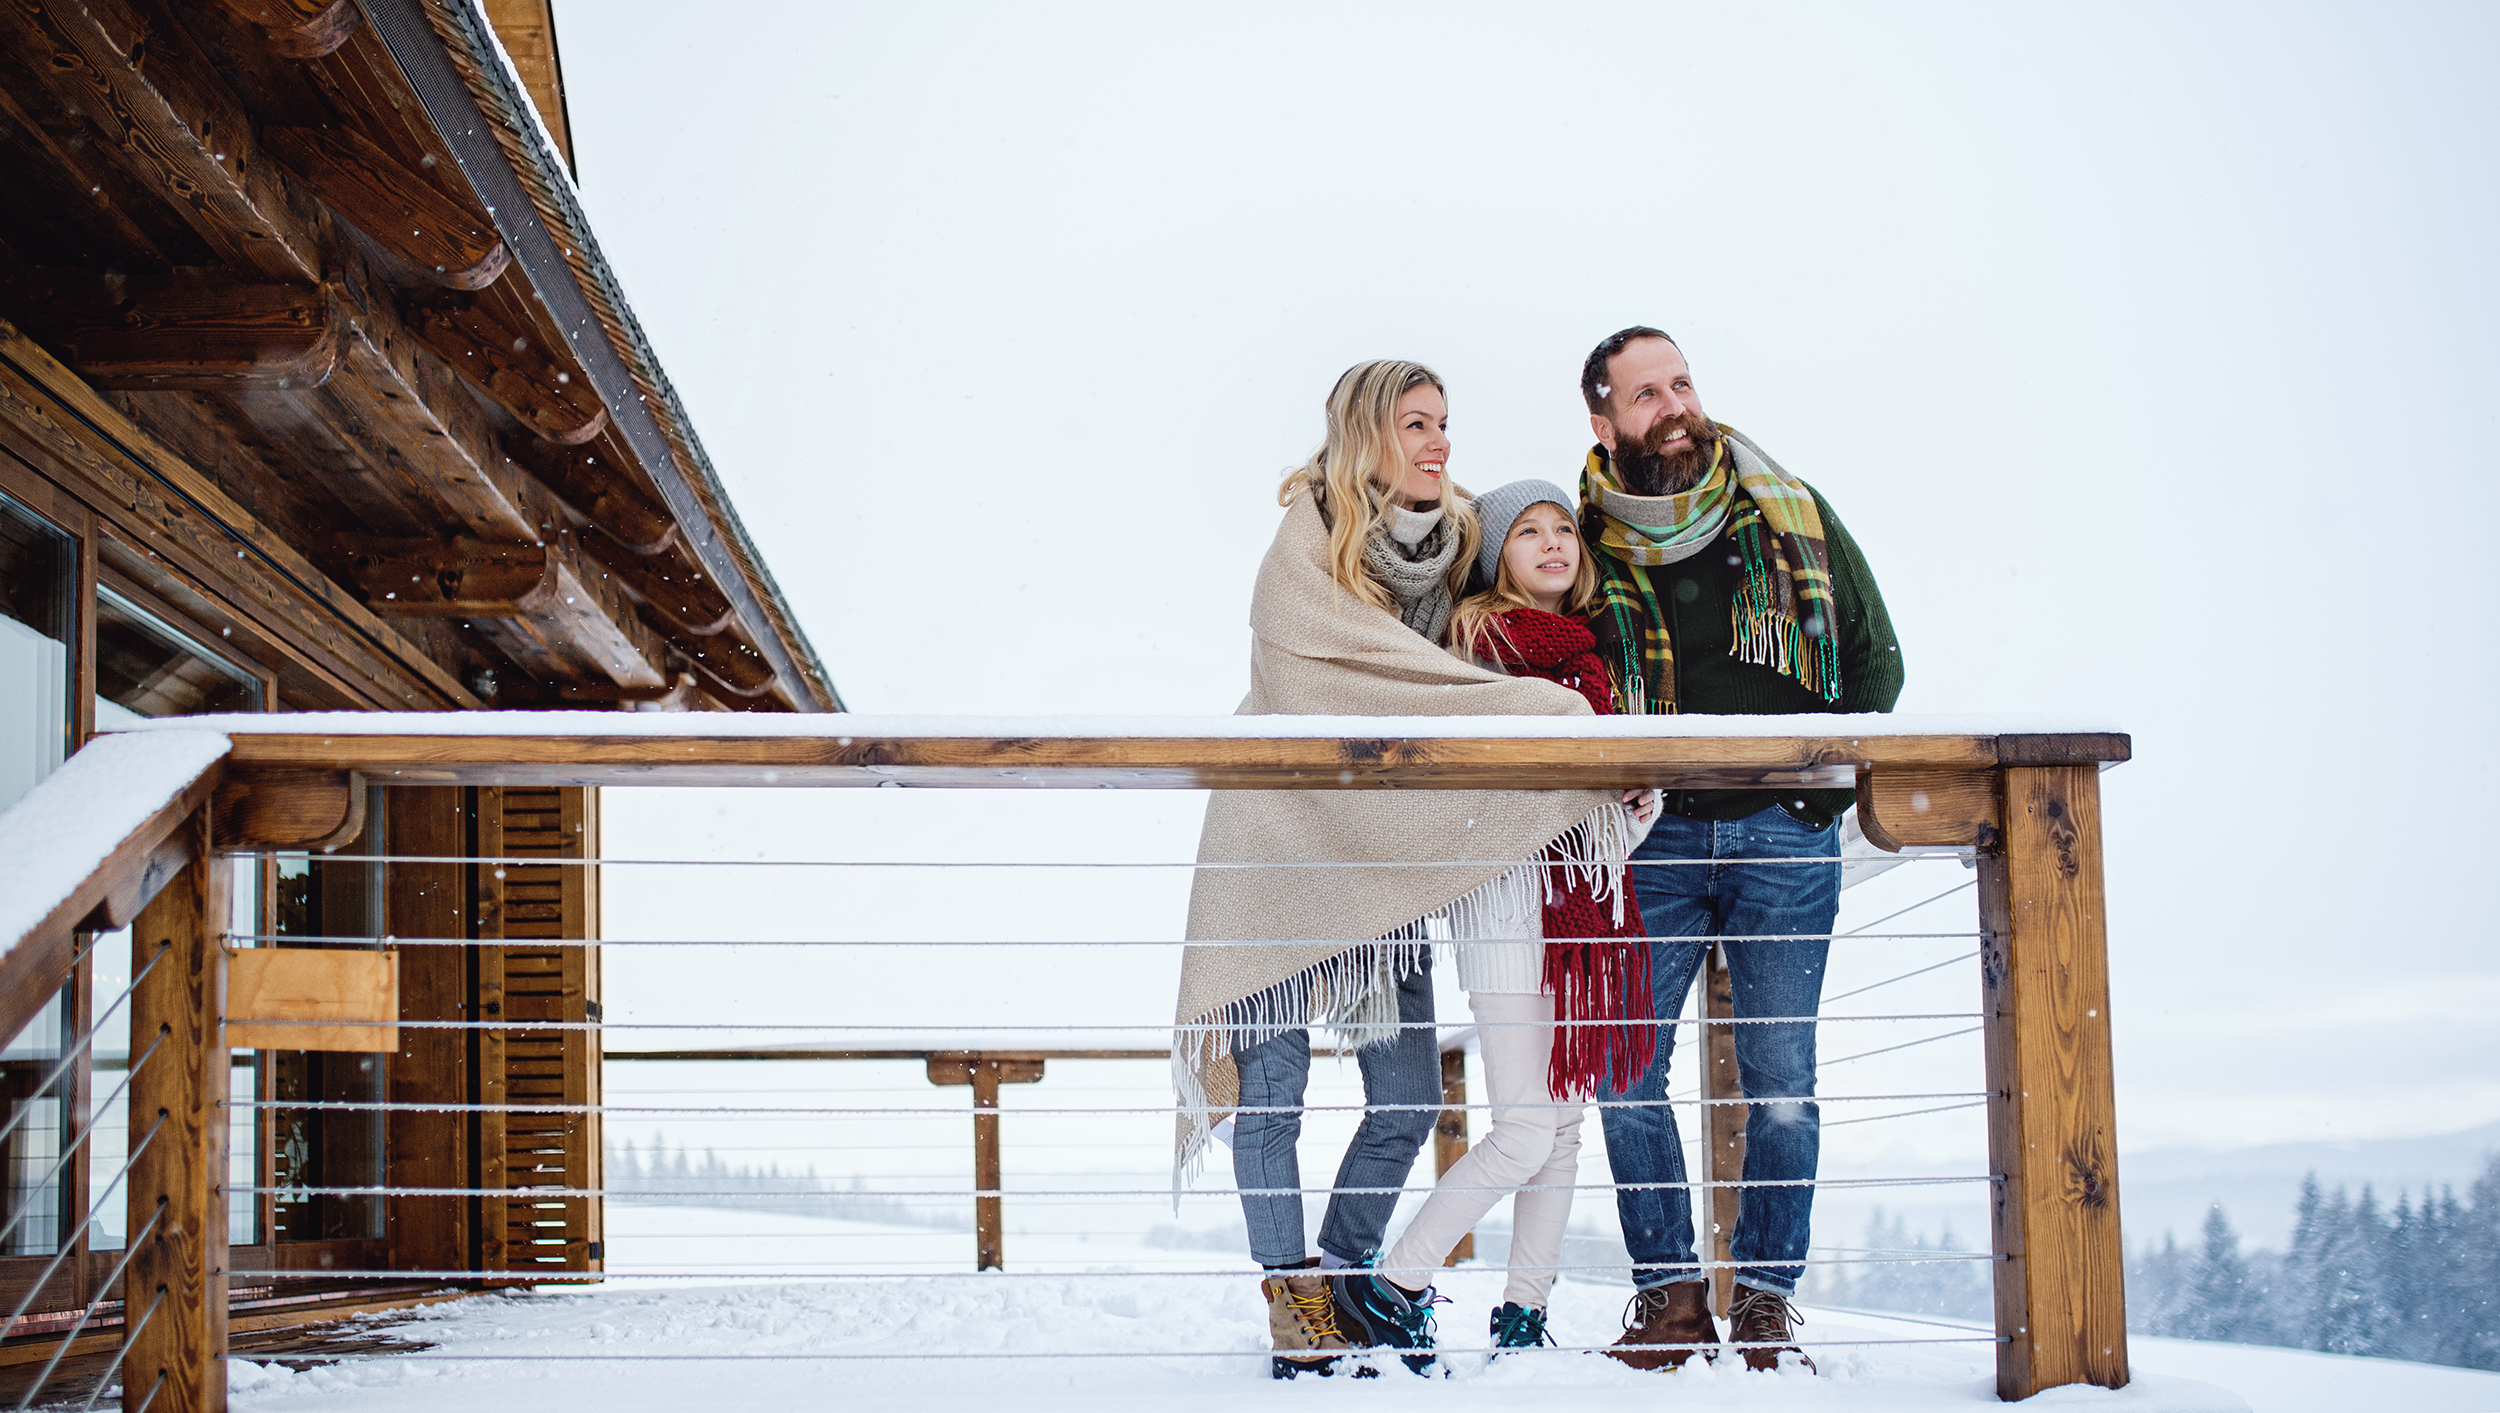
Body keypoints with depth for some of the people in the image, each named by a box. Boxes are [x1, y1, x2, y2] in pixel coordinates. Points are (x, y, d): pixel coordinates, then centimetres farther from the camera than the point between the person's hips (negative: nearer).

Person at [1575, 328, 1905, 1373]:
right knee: (1626, 1068, -4)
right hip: (1653, 838, 0)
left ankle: (1766, 1296, 9)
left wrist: (1830, 780, 1)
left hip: (1784, 832, 0)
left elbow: (1875, 654, 11)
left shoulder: (1794, 518, 5)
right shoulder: (1586, 545, 3)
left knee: (1781, 1079, -1)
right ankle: (1672, 1291, 8)